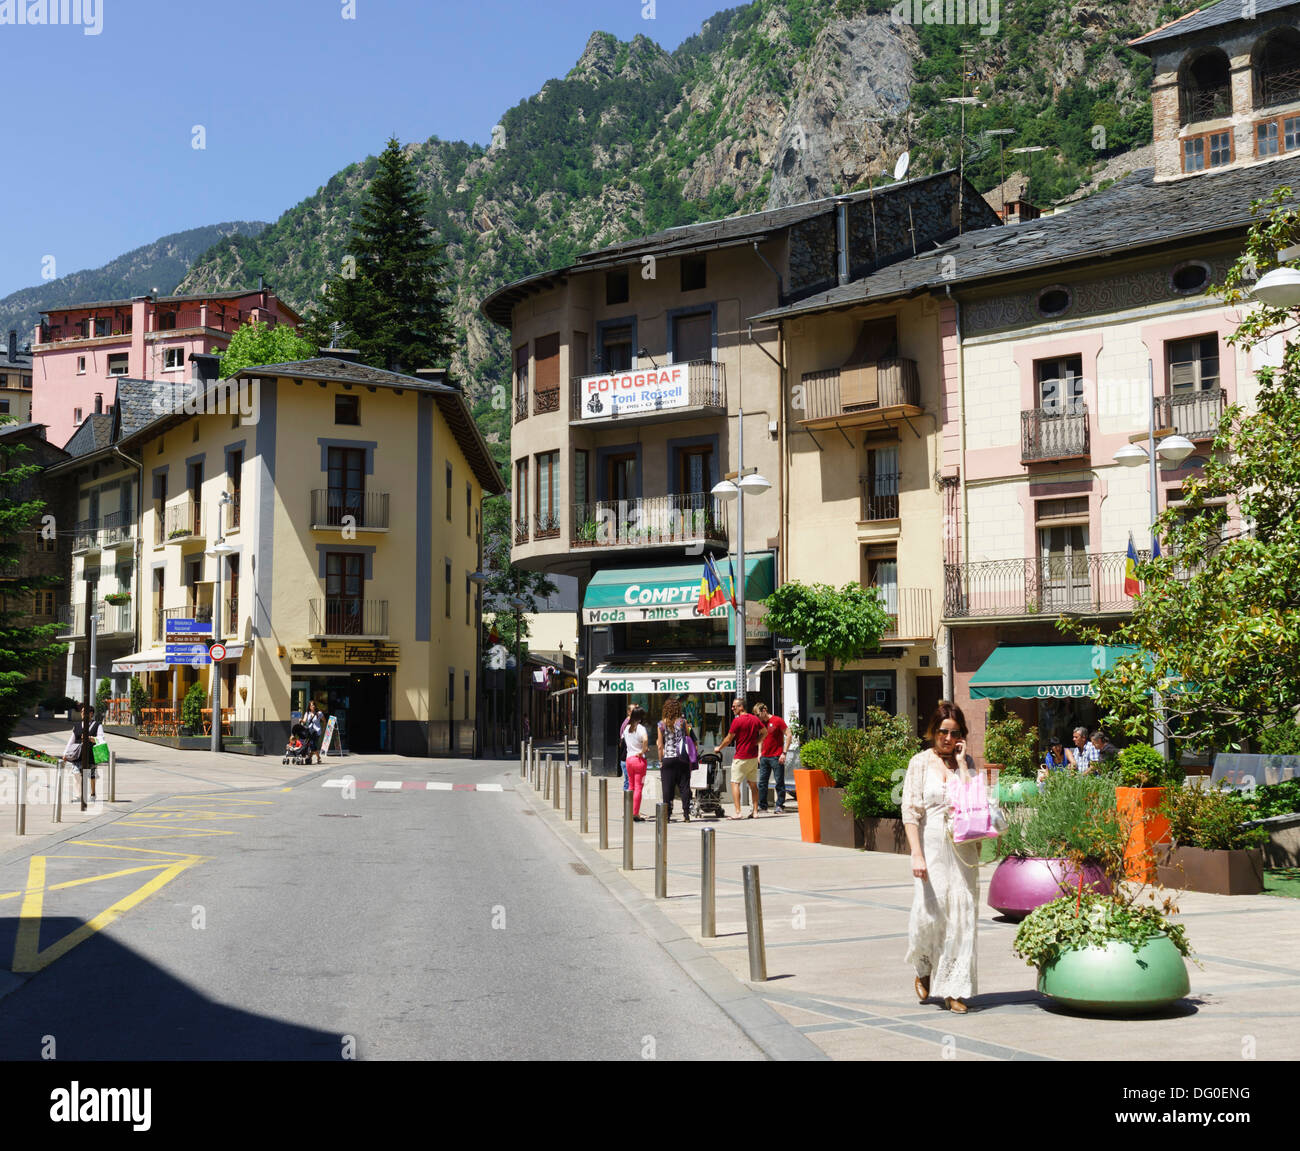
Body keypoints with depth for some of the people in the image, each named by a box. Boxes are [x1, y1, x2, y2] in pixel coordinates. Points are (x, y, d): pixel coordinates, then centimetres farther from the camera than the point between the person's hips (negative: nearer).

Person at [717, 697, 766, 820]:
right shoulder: (755, 719, 6)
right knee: (753, 784, 12)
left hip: (741, 757, -7)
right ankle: (754, 811, 13)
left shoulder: (737, 720, -13)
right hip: (753, 756, 7)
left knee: (735, 783, -3)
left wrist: (719, 748, 8)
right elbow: (764, 732, 18)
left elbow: (729, 738, -8)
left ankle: (737, 812, -11)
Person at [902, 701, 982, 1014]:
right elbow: (910, 811, -4)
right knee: (928, 914, -10)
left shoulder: (967, 762, 8)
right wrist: (916, 854, -13)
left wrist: (961, 762, -7)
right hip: (931, 847, -2)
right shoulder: (920, 762, 2)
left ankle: (954, 990, 7)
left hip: (962, 849, 2)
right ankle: (924, 969, 20)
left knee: (961, 915, -1)